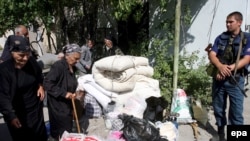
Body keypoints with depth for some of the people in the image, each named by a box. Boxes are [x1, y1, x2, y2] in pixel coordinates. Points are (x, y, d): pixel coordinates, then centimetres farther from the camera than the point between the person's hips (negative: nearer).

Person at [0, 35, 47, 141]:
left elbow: (39, 75, 17)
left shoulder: (31, 62, -6)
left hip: (36, 109, 5)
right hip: (17, 114, -4)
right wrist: (11, 116, -32)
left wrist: (40, 85, -1)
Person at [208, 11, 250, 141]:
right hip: (218, 78, 3)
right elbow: (212, 55, -3)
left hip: (235, 80, -2)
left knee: (236, 112, -1)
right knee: (218, 108, 13)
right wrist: (220, 66, -23)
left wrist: (229, 69, -21)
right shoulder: (221, 38, 7)